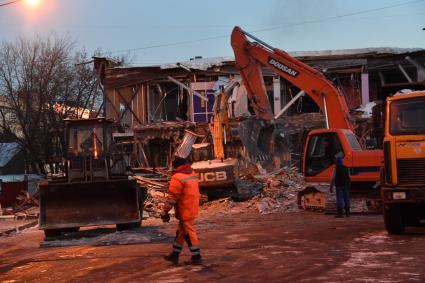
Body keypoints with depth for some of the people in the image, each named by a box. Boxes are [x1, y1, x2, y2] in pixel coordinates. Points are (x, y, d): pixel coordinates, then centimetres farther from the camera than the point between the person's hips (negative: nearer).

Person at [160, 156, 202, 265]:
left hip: (185, 211, -9)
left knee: (189, 233, -1)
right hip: (193, 209, 9)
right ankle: (175, 255, 24)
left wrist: (165, 211, -14)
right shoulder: (193, 175, 10)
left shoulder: (177, 178, -18)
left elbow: (172, 197, -19)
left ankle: (196, 257, 4)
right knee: (180, 232, 17)